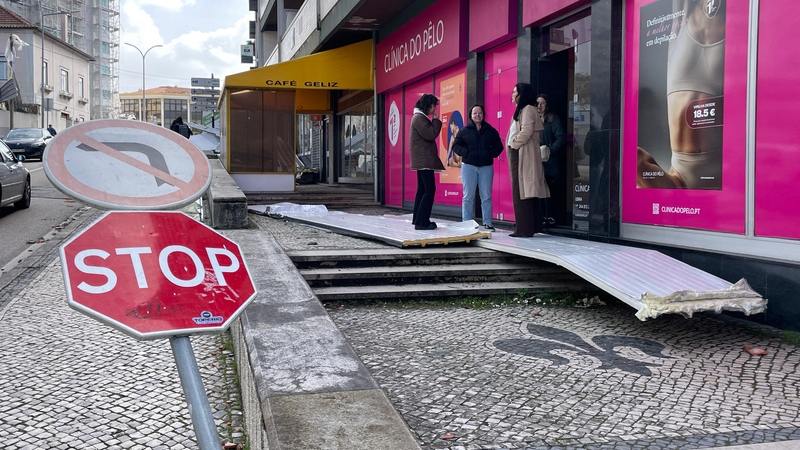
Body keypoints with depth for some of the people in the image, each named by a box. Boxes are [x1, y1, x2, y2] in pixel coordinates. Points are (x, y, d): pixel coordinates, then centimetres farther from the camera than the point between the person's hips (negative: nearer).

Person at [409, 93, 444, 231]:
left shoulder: (420, 117, 19)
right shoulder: (419, 118, -14)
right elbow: (431, 135, -20)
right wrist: (436, 120, -9)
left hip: (422, 160, 11)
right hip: (424, 160, -11)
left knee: (422, 189, 13)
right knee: (430, 189, -13)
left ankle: (417, 219, 17)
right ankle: (422, 221, -14)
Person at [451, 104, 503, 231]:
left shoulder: (491, 131, 8)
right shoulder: (464, 131, 4)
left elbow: (498, 146, 9)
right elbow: (456, 145, 2)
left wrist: (490, 154, -7)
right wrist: (467, 153, -12)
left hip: (486, 167, 1)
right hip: (468, 166, -1)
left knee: (486, 196, 2)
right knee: (468, 196, -1)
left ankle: (487, 223, 6)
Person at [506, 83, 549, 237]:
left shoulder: (527, 109, -8)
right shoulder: (521, 110, 23)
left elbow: (525, 132, -20)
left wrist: (513, 145, -10)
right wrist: (510, 147, 8)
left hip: (523, 155, -10)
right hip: (517, 155, 10)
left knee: (522, 193, -10)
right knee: (521, 193, 8)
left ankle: (525, 229, -10)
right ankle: (532, 227, 10)